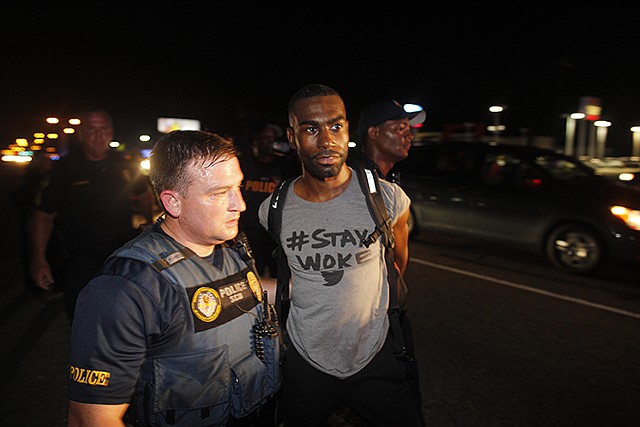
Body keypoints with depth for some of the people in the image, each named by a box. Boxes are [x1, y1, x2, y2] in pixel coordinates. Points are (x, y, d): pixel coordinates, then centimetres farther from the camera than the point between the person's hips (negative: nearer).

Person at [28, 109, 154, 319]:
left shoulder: (123, 165, 3)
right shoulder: (64, 168, -4)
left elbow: (145, 194, 19)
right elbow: (43, 214, -2)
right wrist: (39, 260, -10)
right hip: (82, 260, -2)